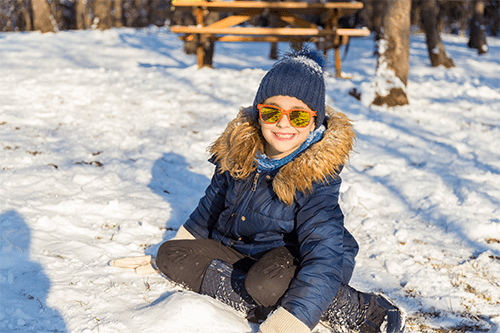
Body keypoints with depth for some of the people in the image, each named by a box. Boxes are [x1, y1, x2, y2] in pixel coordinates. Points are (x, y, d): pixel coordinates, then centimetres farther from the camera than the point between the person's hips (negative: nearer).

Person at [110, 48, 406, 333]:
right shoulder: (239, 148, -7)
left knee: (268, 283, -39)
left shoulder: (316, 179, -24)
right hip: (240, 252, 7)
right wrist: (166, 261, 15)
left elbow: (323, 260, -32)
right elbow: (212, 205, 9)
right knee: (172, 254, -13)